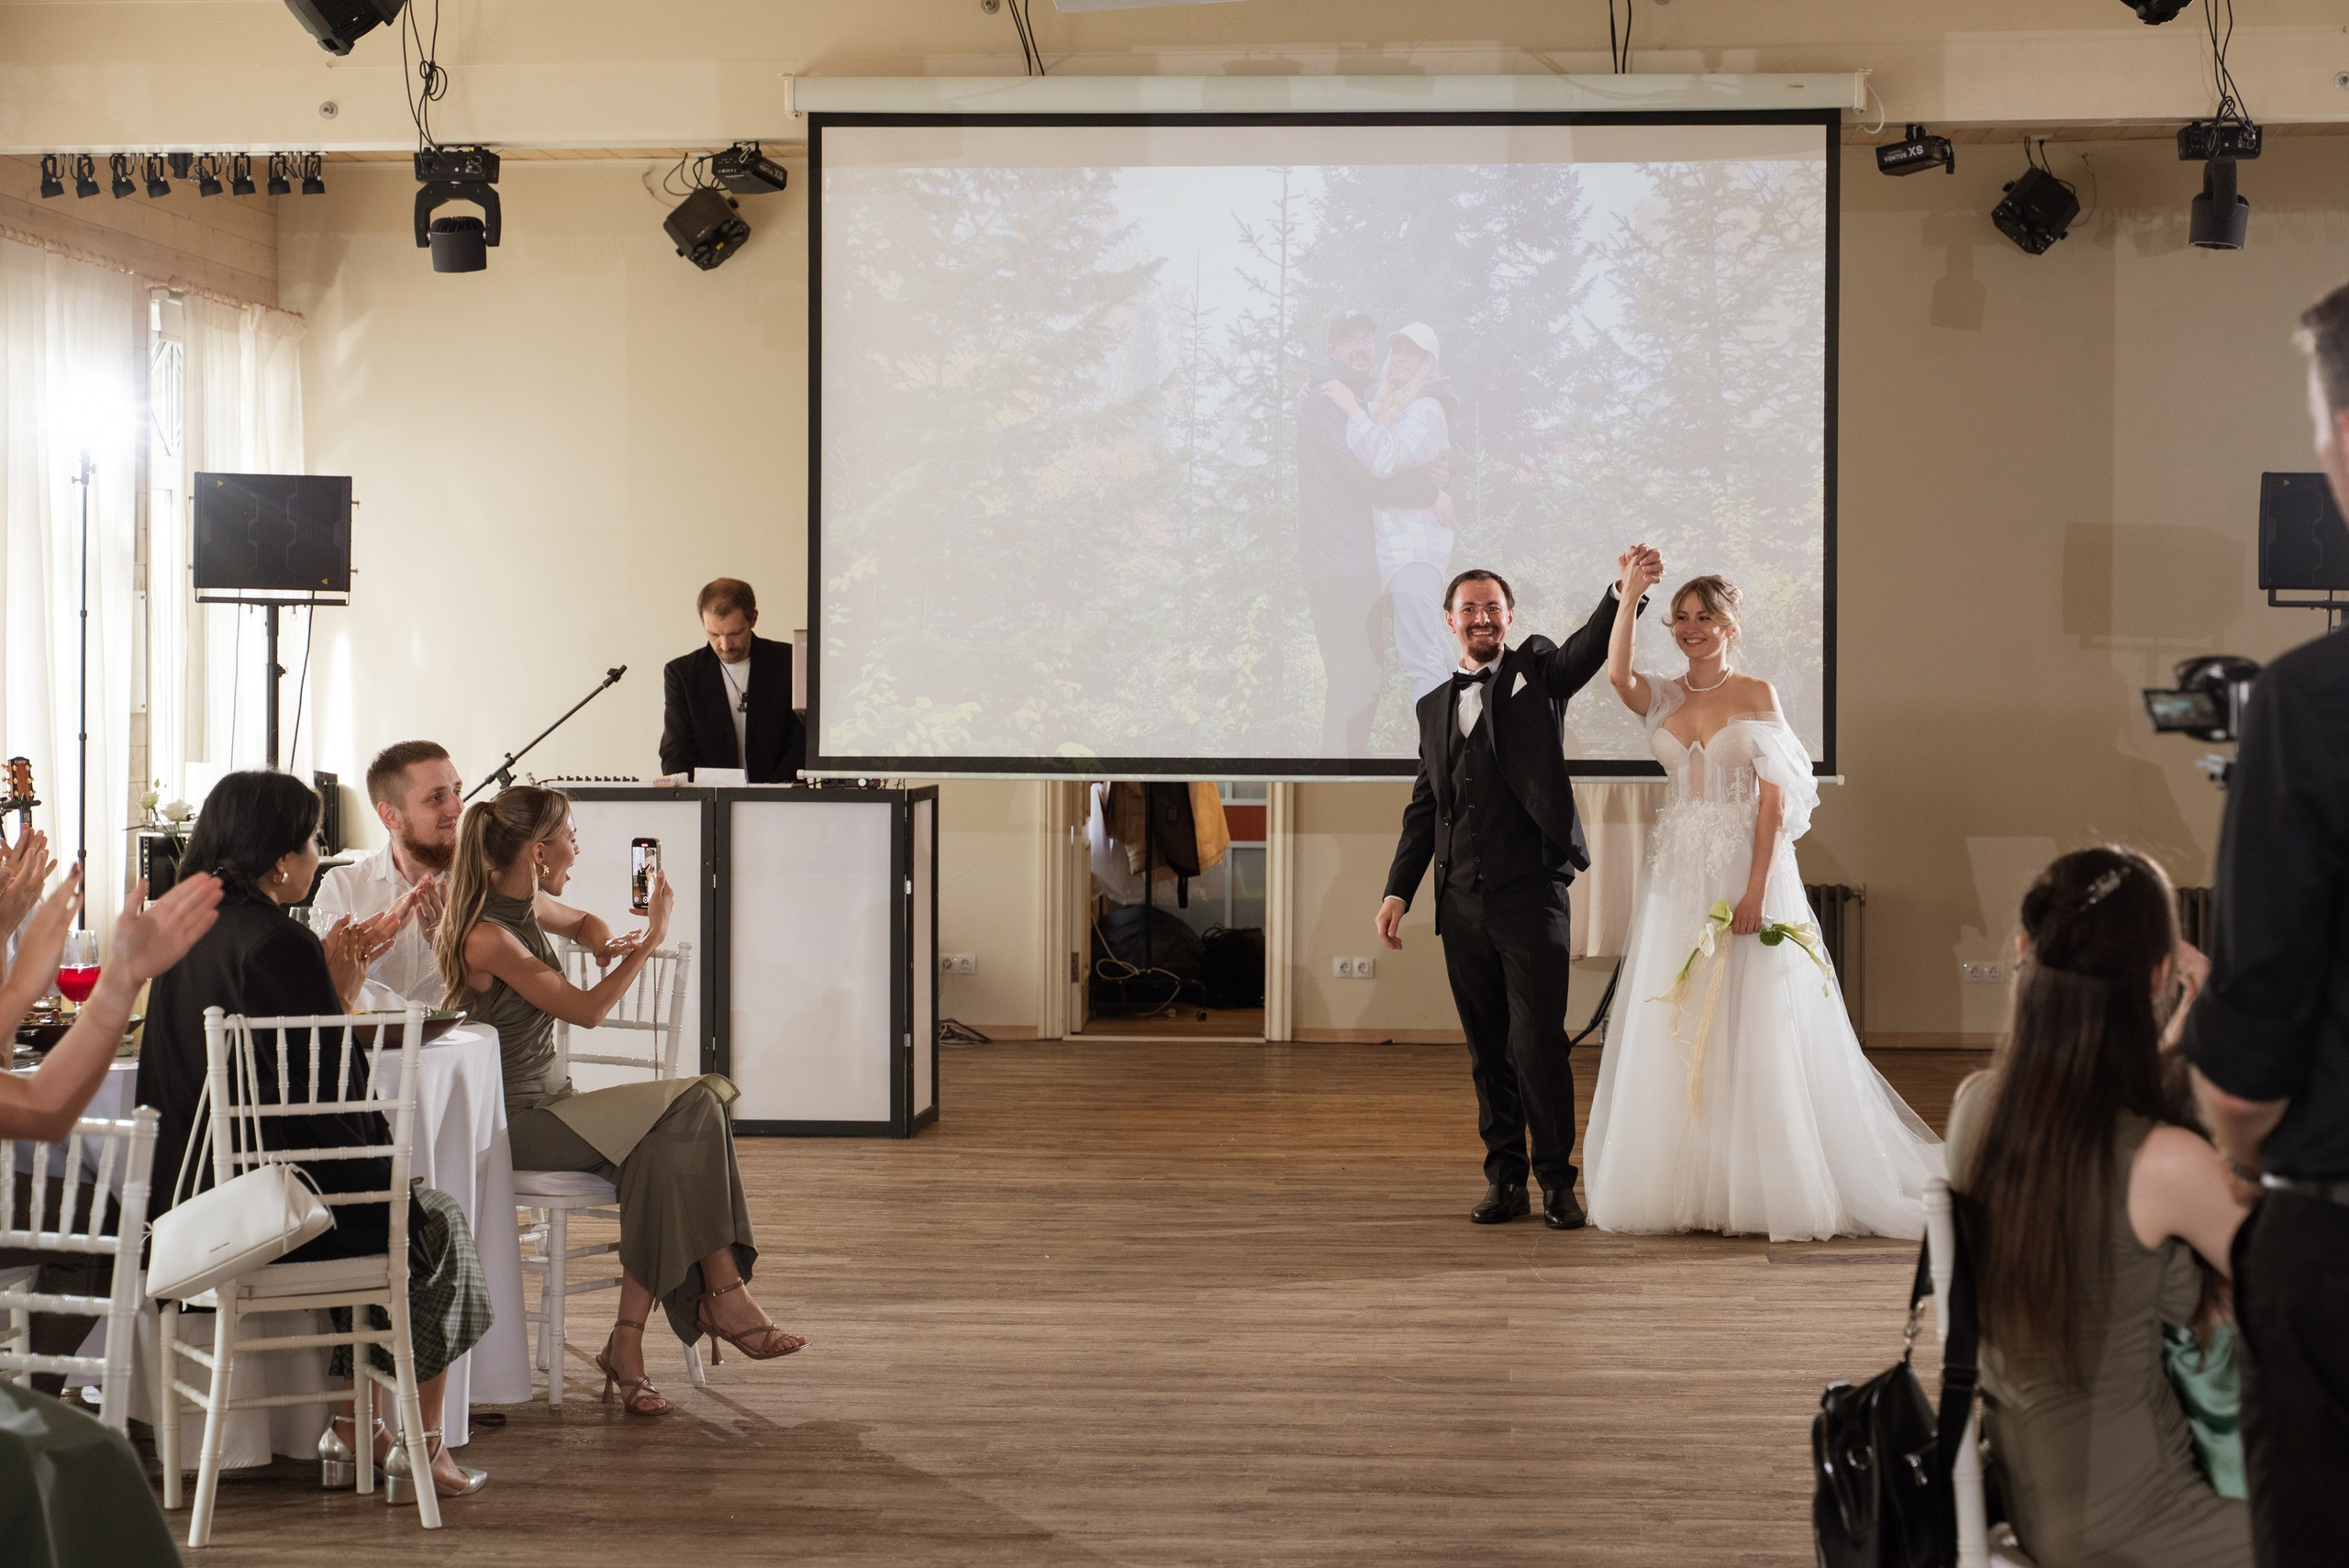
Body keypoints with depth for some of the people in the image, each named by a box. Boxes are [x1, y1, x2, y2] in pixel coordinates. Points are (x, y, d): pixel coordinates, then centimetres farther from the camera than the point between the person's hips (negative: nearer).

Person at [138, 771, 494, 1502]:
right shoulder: (278, 943, -20)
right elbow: (335, 1091, -20)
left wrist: (330, 984, 14)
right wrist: (341, 998, -6)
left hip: (192, 1194, 9)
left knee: (379, 1209, 30)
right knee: (436, 1223, 15)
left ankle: (351, 1429, 29)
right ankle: (422, 1446, 21)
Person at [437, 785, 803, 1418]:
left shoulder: (524, 903, 8)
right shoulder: (487, 937, -19)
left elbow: (580, 922, 33)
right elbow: (586, 1010, -17)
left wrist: (604, 944, 9)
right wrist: (649, 940, -10)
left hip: (548, 1101, 8)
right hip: (512, 1120, -8)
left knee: (665, 1148, -19)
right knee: (684, 1113, -22)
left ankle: (629, 1341, -19)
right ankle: (723, 1295, -12)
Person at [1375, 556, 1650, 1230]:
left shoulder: (1537, 671, 5)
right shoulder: (1434, 706, 16)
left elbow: (1591, 647, -16)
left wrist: (1625, 591, -35)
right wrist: (1398, 891, 13)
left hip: (1530, 894, -4)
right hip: (1462, 903, 5)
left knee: (1539, 1042, -8)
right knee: (1487, 1050, 9)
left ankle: (1557, 1181, 1)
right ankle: (1504, 1180, 17)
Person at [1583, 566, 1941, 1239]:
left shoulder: (1757, 695, -1)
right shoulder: (1663, 698, 9)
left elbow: (1775, 800, -7)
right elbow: (1616, 674, -14)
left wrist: (1756, 887, -16)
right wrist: (1630, 593, -16)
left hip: (1745, 872, -4)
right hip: (1678, 877, 4)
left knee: (1753, 1030, -4)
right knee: (1674, 1032, 3)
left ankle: (1761, 1189, 2)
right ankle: (1682, 1188, 9)